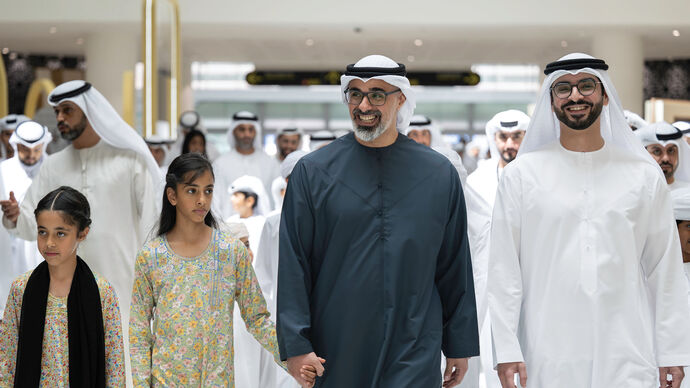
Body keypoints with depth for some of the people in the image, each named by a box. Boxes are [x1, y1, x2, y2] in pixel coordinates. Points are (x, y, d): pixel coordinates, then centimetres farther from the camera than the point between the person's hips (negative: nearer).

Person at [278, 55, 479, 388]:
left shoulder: (439, 175, 6)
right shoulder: (314, 171, 2)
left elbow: (455, 268, 10)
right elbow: (292, 265, -1)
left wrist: (460, 346, 9)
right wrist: (296, 345, -7)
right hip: (334, 353, 0)